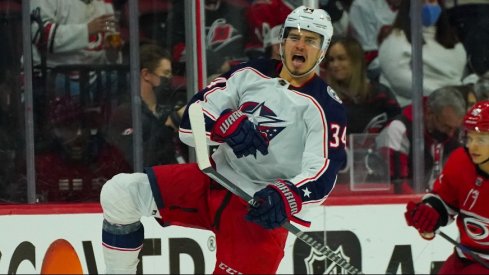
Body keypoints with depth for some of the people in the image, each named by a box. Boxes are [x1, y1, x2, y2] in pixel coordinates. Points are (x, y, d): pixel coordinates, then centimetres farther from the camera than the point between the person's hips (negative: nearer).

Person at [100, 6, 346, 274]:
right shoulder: (250, 75, 3)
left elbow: (323, 174, -21)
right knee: (119, 192, -9)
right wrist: (225, 124, -23)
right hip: (213, 182, 5)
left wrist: (286, 197, -41)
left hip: (261, 211, -5)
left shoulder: (326, 108, -9)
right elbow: (191, 123, -1)